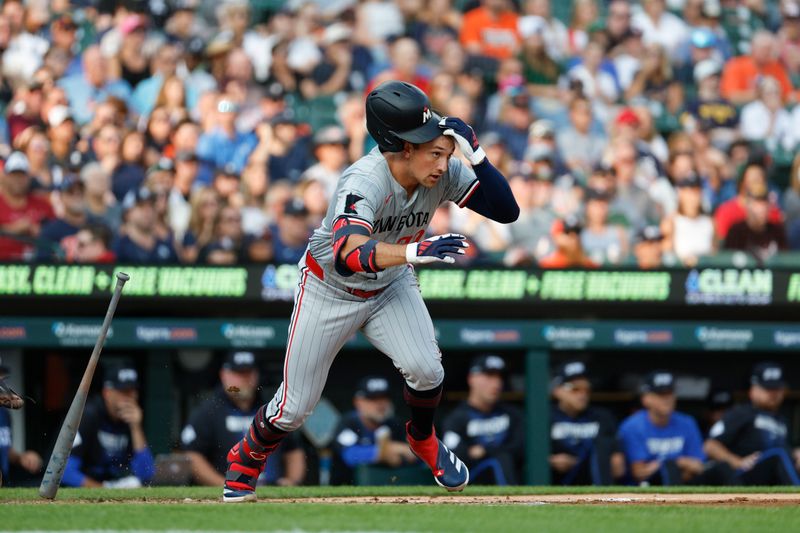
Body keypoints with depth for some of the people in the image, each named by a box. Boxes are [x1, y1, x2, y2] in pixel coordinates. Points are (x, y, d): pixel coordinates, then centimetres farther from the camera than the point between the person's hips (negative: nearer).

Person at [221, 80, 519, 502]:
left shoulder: (444, 175, -20)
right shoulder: (365, 182, -38)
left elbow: (506, 210, -22)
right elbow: (347, 256, -54)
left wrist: (475, 154, -34)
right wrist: (416, 251, -68)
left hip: (391, 286, 4)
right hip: (329, 290, -4)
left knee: (426, 370, -20)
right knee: (295, 407, 2)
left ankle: (423, 439, 13)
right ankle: (246, 460, 34)